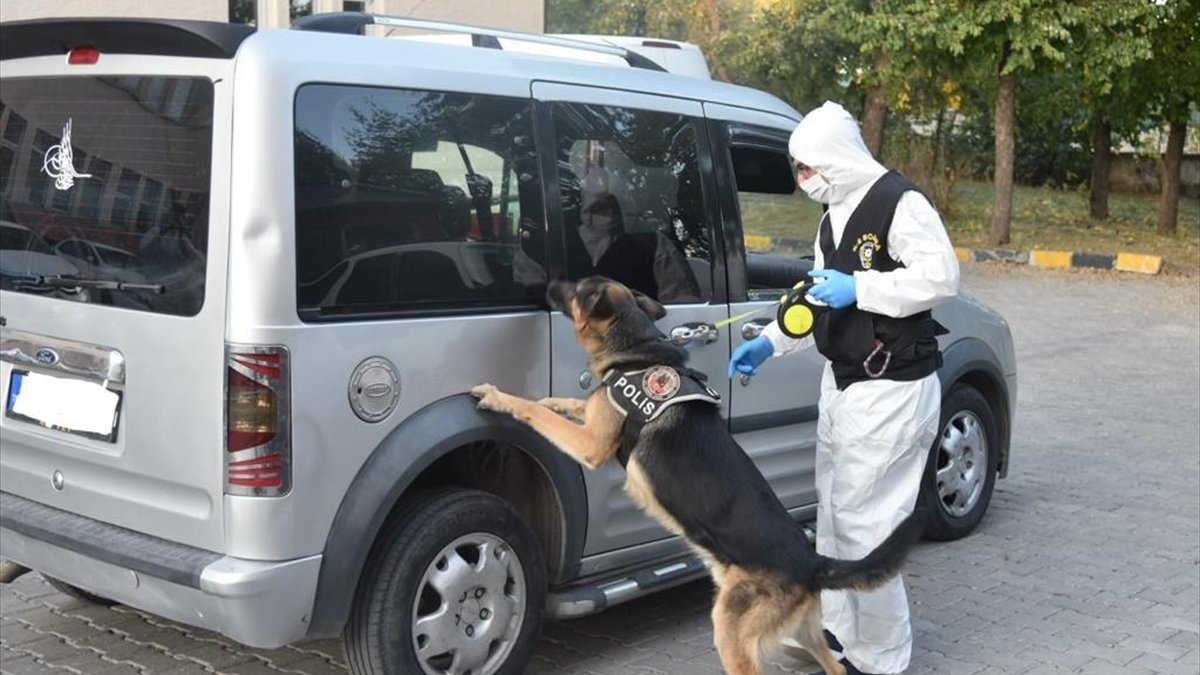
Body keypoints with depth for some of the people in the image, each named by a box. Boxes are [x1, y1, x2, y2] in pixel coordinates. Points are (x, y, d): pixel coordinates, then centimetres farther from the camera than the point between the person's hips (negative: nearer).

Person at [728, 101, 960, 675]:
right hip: (841, 384, 11)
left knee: (863, 524, -7)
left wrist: (858, 288, -27)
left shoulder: (900, 203, -16)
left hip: (890, 391, -10)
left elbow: (940, 277, -24)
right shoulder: (835, 216, 15)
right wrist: (769, 343, 9)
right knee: (834, 515, 17)